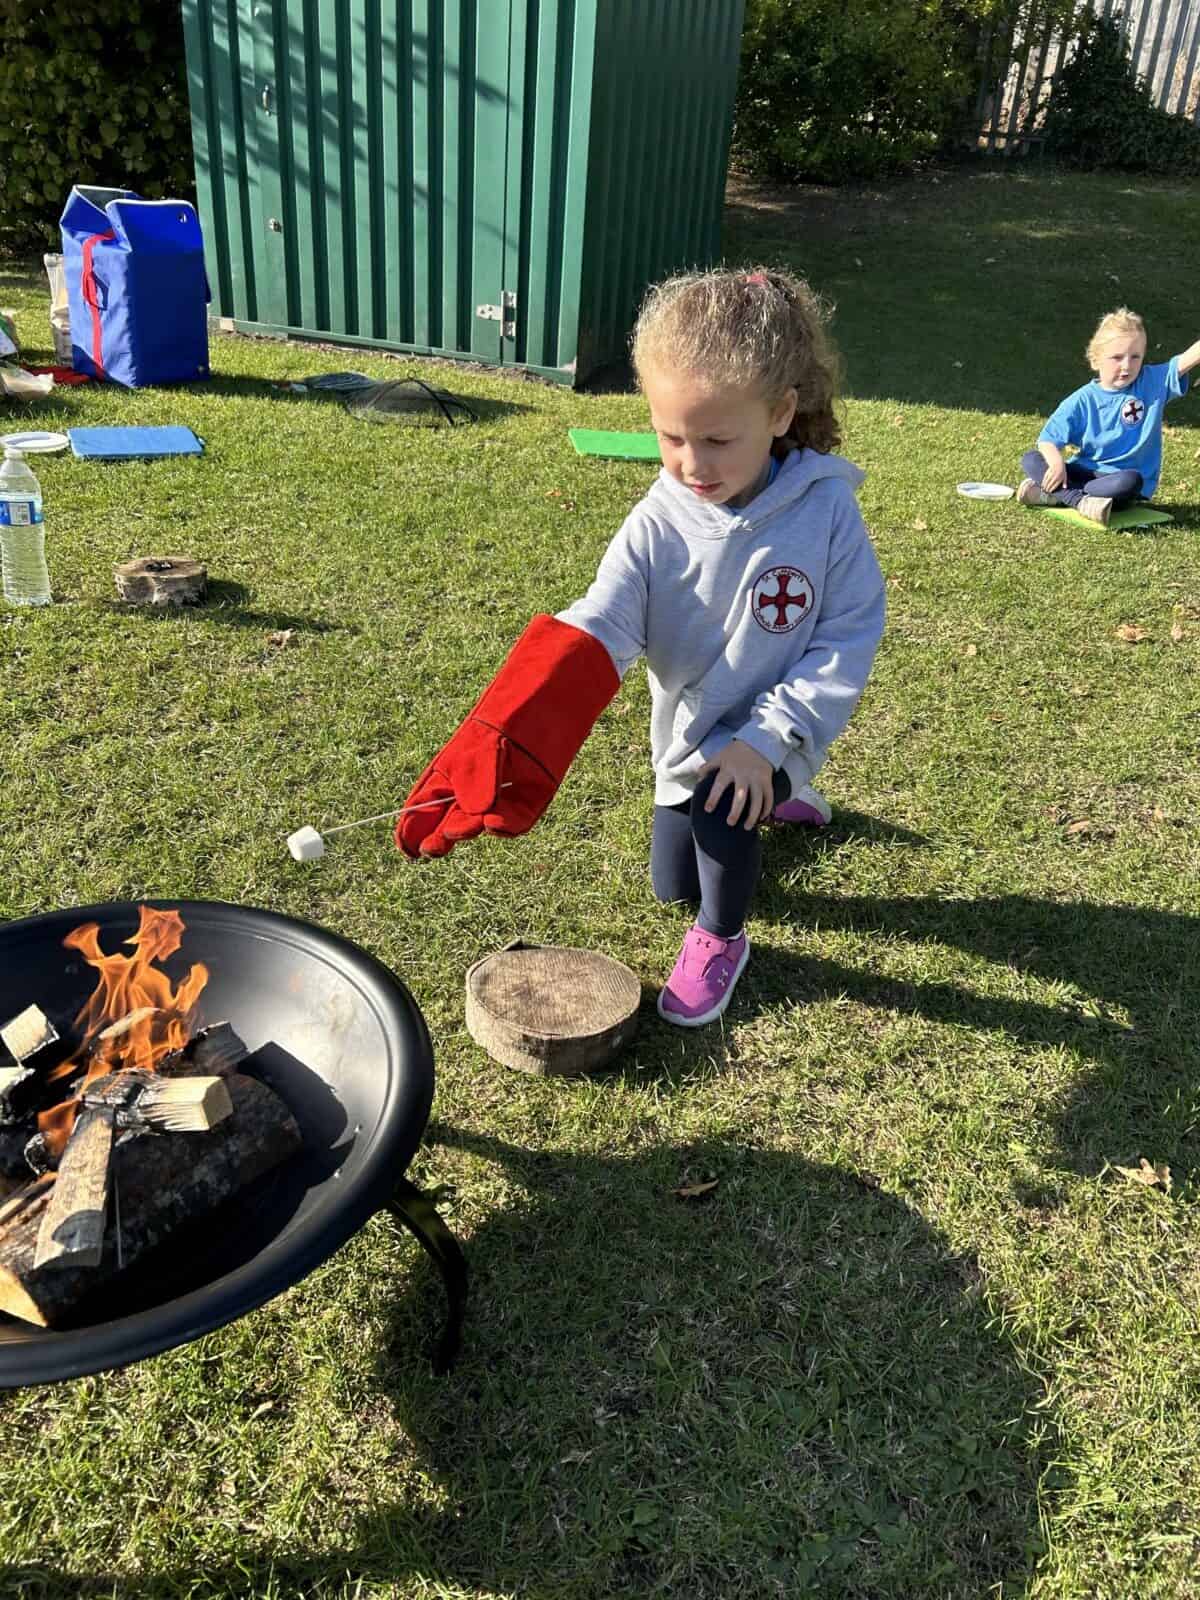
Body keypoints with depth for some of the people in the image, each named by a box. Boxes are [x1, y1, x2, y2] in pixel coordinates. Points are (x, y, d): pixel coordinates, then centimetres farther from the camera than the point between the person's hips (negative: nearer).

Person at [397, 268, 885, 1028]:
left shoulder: (826, 509, -23)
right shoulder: (658, 525, -20)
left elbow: (851, 635, -17)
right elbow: (587, 639, -29)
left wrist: (766, 741, -25)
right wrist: (500, 757, -43)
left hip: (777, 731, -3)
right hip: (689, 734, 4)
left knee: (719, 814, -31)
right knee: (673, 883, 17)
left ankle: (722, 938, 4)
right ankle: (774, 802, 47)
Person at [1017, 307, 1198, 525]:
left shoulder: (1153, 382, -2)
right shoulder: (1082, 400, -3)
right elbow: (1048, 439, -6)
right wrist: (1057, 463, -28)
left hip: (1121, 476, -1)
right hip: (1084, 472, 1)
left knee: (1130, 481, -38)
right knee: (1030, 459, -17)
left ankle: (1055, 494, -27)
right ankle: (1080, 501, -33)